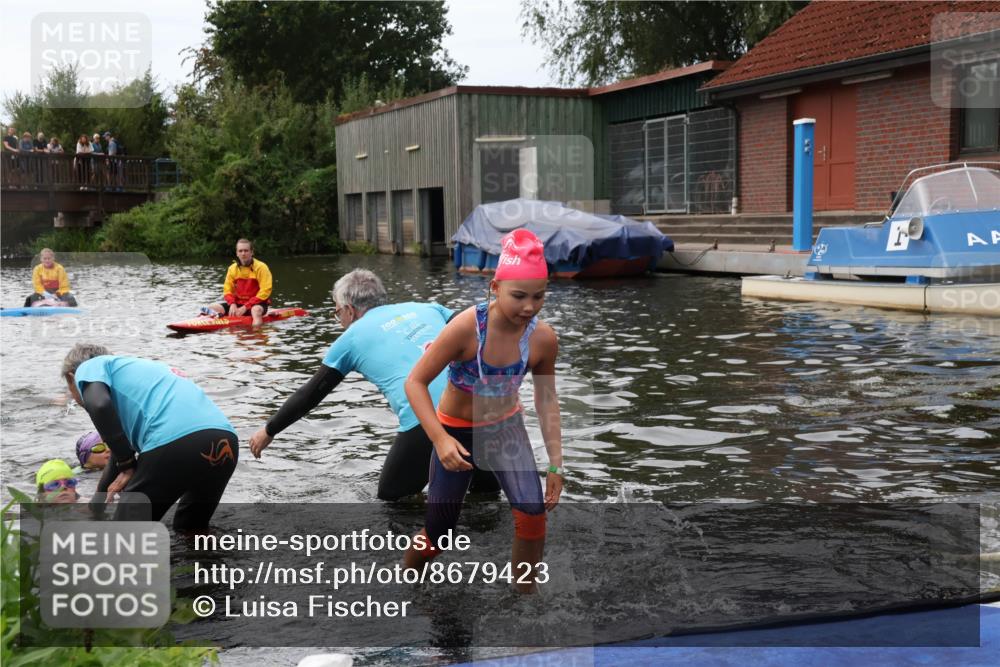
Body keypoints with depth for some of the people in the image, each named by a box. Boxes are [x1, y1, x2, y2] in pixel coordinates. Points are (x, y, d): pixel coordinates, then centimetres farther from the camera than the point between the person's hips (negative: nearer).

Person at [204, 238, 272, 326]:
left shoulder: (261, 267, -10)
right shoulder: (232, 268, 5)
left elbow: (264, 292, -17)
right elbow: (227, 290, 7)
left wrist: (245, 307, -22)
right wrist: (232, 304, -16)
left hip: (257, 303, -5)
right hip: (238, 303, 5)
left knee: (256, 310, -41)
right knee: (212, 308, -12)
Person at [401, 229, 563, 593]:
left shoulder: (543, 338, -19)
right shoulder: (467, 327, -30)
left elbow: (546, 399, -3)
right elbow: (415, 382, -24)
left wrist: (556, 463, -3)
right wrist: (440, 440, -35)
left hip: (506, 428, 2)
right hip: (457, 433, -2)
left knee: (533, 512, -19)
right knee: (438, 533, 5)